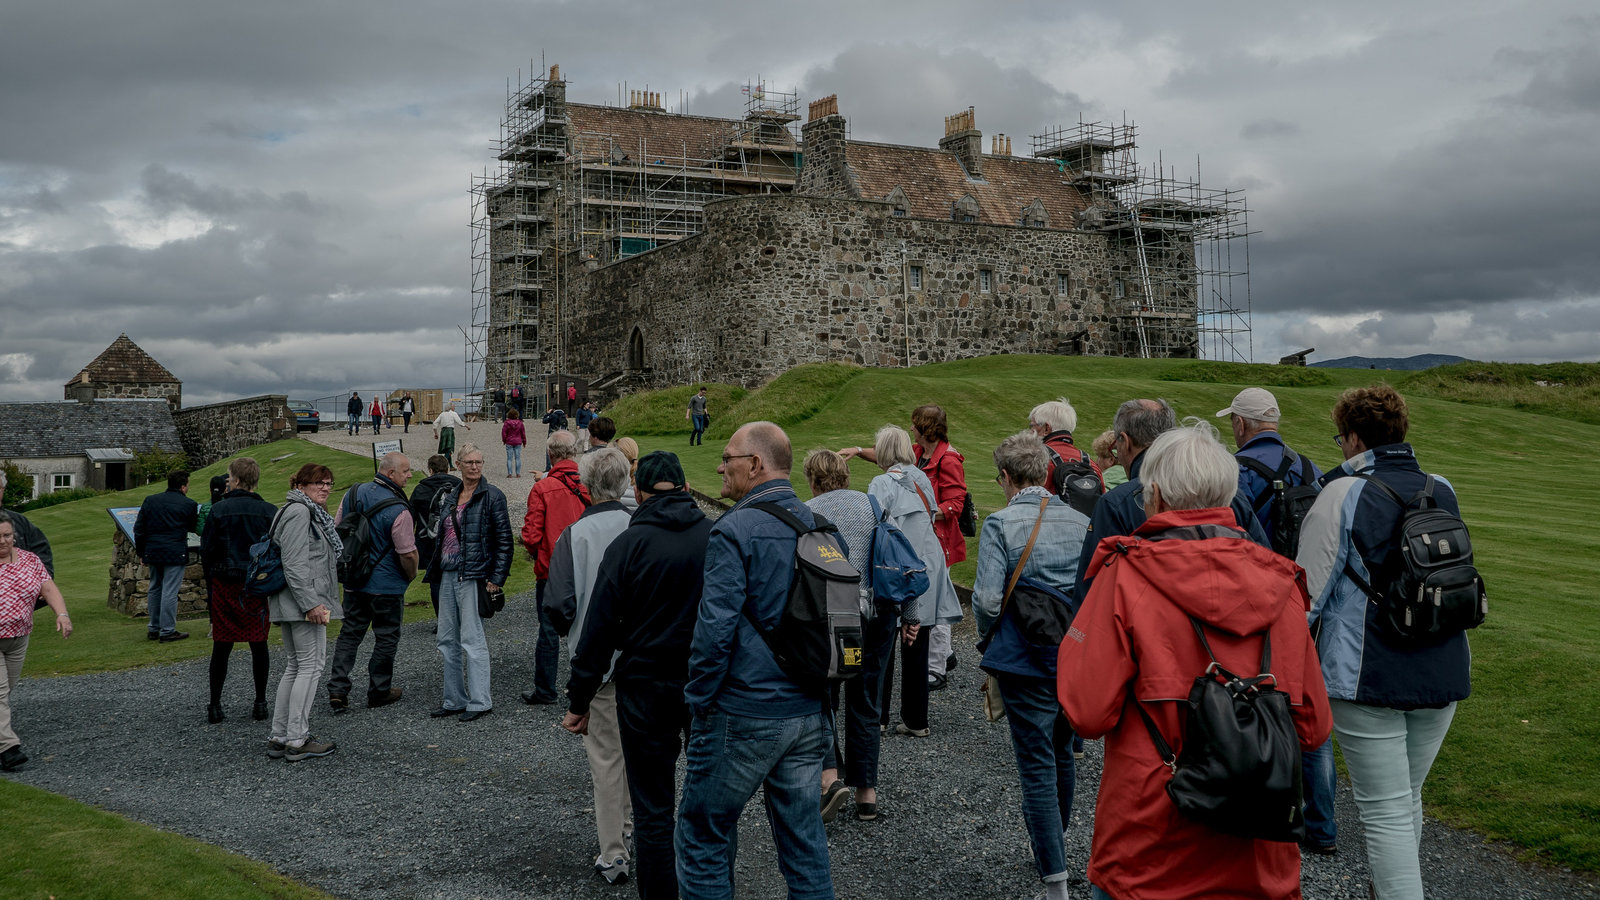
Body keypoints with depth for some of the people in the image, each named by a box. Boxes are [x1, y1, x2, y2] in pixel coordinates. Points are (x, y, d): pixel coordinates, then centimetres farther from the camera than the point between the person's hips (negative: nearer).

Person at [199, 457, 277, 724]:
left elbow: (206, 550, -2)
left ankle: (215, 706, 11)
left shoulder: (219, 509, -4)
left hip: (225, 584, -1)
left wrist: (211, 583, 11)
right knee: (259, 644, 7)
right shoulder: (270, 511, -1)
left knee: (222, 646, 6)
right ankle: (260, 704, 11)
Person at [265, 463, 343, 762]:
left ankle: (279, 737, 17)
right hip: (303, 602, -11)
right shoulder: (298, 512, -12)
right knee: (311, 665, -7)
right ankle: (297, 740, -5)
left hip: (293, 603, 11)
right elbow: (294, 563, -20)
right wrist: (311, 603, -23)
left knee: (294, 666, 13)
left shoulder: (311, 512, 22)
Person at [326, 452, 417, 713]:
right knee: (386, 637, 9)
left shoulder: (352, 494, 0)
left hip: (353, 581, 6)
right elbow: (408, 554, -20)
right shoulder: (398, 510, -21)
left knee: (350, 633, 13)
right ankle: (379, 691, 19)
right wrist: (411, 575, 2)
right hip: (387, 585, -6)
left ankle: (337, 689, 7)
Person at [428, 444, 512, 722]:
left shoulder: (492, 496, -6)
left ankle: (480, 702, 1)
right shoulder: (450, 497, 14)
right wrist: (434, 569, 16)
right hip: (448, 576, 8)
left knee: (472, 640, -7)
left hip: (474, 577, -7)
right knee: (447, 640, 11)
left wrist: (497, 579, -14)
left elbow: (504, 539, -9)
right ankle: (455, 700, 21)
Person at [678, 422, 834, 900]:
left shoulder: (735, 530, -14)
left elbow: (714, 630, -18)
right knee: (804, 838, 14)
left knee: (703, 837, 8)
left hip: (743, 716, -6)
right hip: (809, 712, 7)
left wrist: (700, 701, -7)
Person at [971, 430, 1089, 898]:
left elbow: (988, 599, -17)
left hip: (1025, 661, -5)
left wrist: (988, 636, 2)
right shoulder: (1081, 521, 3)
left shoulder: (1000, 522, -11)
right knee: (1063, 754, 23)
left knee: (1037, 767, 2)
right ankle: (1053, 847, 42)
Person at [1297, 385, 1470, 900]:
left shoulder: (1343, 494, -12)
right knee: (1407, 800, 20)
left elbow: (1307, 594, -12)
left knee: (1385, 812, -1)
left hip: (1369, 678, -6)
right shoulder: (1443, 491, 6)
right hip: (1444, 674, 6)